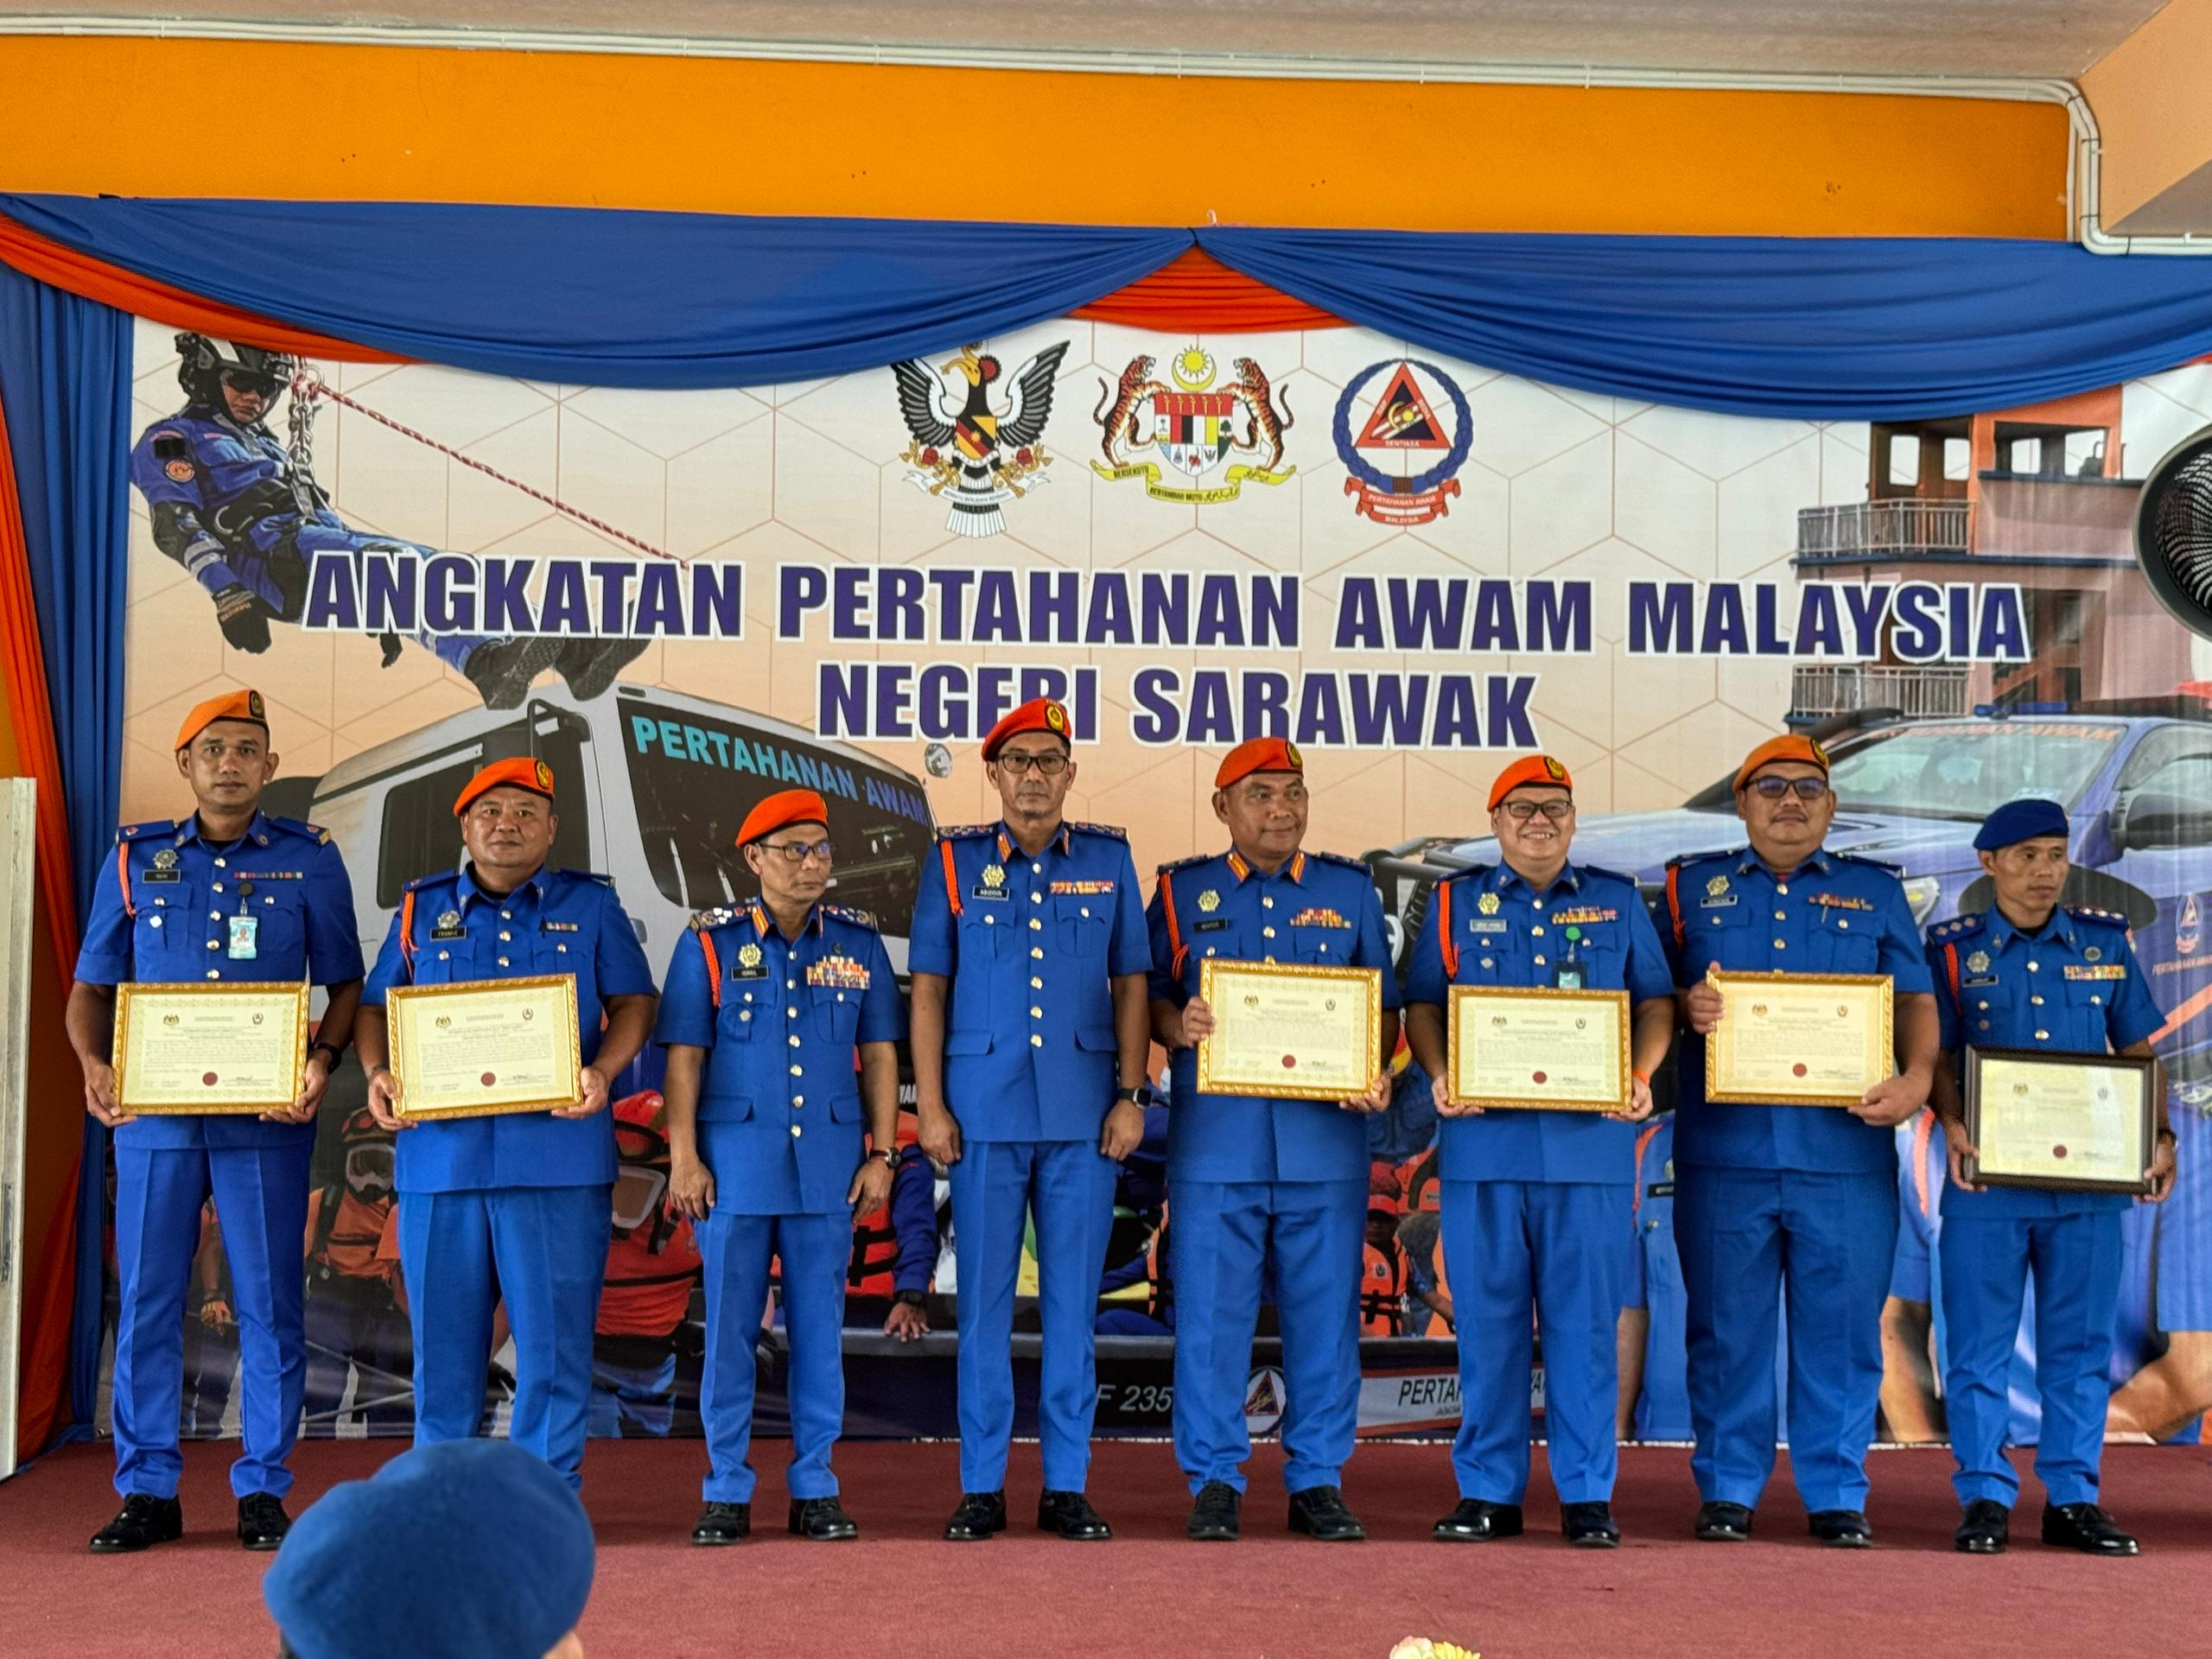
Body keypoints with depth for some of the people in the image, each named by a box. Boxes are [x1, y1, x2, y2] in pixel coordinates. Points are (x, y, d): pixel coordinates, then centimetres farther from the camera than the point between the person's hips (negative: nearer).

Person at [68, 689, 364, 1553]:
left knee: (268, 1304, 2)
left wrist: (321, 1060, -11)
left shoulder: (310, 859, 5)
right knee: (146, 1302, 4)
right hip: (153, 1114, 2)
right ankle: (147, 1492, 15)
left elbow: (345, 982, 7)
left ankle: (262, 1490, 12)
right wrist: (93, 1063, -9)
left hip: (266, 1118, -1)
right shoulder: (136, 858, 9)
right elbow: (92, 985, 11)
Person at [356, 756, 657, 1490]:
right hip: (441, 1149, 2)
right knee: (443, 1331, 7)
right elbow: (377, 1007, 16)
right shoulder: (421, 908, 14)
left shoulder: (590, 906, 10)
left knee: (554, 1331, -1)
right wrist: (378, 1073, -3)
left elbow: (633, 1002, 7)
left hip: (557, 1149, -2)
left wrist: (602, 1071, -11)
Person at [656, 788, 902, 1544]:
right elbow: (684, 1055, 0)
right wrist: (684, 1156, -6)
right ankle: (726, 1490, 11)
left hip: (829, 1162, 2)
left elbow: (878, 1053, 9)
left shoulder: (859, 942, 7)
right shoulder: (710, 943, 2)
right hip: (735, 1160, -1)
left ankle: (815, 1489, 14)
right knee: (729, 1325, 2)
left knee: (819, 1325, 5)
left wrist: (882, 1154, 3)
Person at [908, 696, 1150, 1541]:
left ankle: (1067, 1486, 13)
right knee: (985, 1300, 3)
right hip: (986, 1111, -1)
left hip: (1083, 1113, 1)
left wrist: (1130, 1096, 0)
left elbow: (1130, 984, 8)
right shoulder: (955, 861, 5)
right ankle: (981, 1488, 11)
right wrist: (931, 1105, -1)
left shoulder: (1109, 859, 7)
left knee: (1073, 1299, 5)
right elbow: (928, 988, 5)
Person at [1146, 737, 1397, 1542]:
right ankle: (1213, 1482, 10)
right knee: (1211, 1313, -1)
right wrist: (1177, 1025, -13)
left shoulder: (1351, 890, 13)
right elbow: (1147, 994, 10)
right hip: (1215, 1135, -1)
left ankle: (1318, 1482, 14)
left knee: (1324, 1312, 4)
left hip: (1326, 1136, 1)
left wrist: (1377, 1073, -5)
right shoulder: (1183, 891, 11)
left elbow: (1385, 1003, 13)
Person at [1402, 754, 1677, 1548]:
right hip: (1483, 1136, 0)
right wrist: (1441, 1076, -7)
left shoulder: (1618, 902, 13)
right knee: (1486, 1319, 3)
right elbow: (1422, 1004, 10)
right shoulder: (1457, 902, 13)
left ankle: (1587, 1495, 8)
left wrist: (1639, 1078, -5)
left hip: (1590, 1136, 0)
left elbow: (1655, 1002, 12)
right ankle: (1488, 1492, 11)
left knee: (1585, 1319, 0)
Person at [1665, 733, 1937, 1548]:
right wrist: (1685, 1007, -13)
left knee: (1841, 1325, 2)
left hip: (1847, 1151, 0)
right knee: (1727, 1326, 3)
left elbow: (1916, 998, 9)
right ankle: (1727, 1490, 14)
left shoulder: (1876, 892, 15)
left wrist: (1916, 1078, -9)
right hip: (1724, 1149, 0)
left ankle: (1838, 1494, 13)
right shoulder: (1692, 887, 13)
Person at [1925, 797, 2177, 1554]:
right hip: (1987, 1174, -2)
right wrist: (1953, 1127, -17)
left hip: (2089, 1177, 2)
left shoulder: (2107, 942, 11)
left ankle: (2073, 1498, 16)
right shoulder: (1953, 950, 4)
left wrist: (2160, 1135, -1)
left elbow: (2139, 1052, 13)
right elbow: (1937, 1057, 1)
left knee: (2080, 1345, 7)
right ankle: (1984, 1497, 8)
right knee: (1979, 1343, 0)